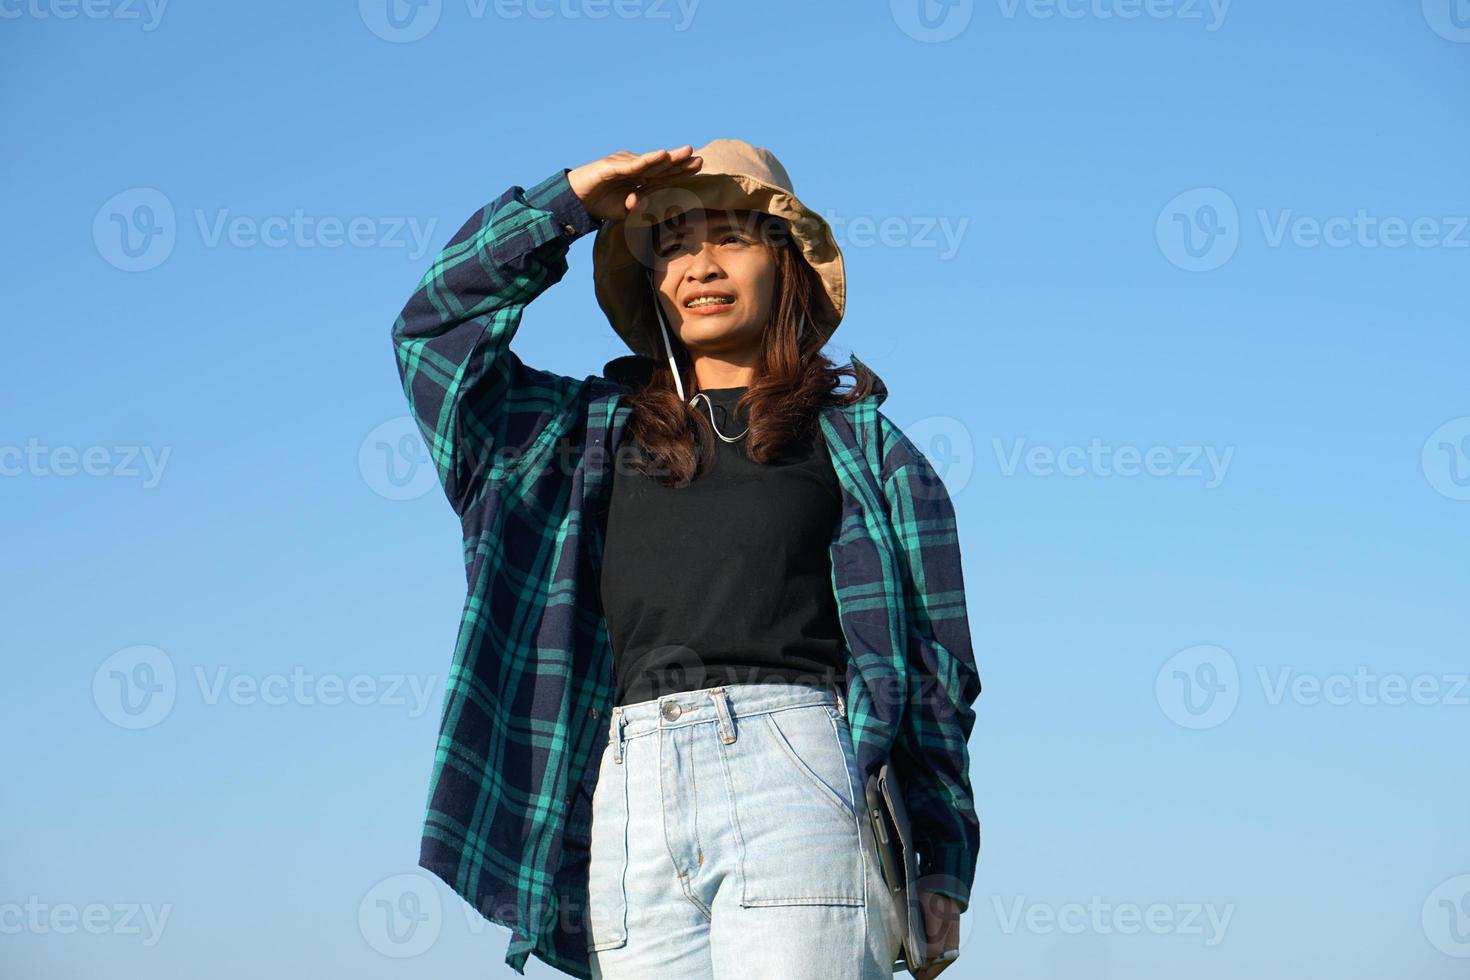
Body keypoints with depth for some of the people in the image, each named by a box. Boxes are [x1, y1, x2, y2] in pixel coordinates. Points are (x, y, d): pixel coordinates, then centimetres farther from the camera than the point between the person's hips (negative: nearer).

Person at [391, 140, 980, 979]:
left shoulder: (857, 439, 16)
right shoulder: (593, 431, 24)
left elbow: (933, 661, 11)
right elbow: (436, 323, 22)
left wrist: (946, 867, 4)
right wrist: (571, 201, 15)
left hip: (795, 777, -3)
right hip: (631, 807, 3)